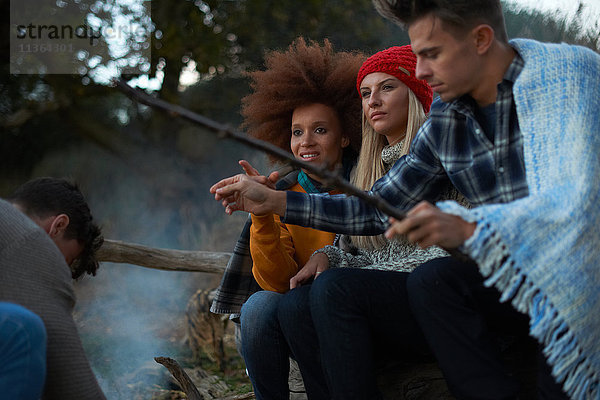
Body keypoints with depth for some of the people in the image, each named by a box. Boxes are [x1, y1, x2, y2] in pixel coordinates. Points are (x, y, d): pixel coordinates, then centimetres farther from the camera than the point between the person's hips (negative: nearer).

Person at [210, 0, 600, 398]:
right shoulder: (444, 123, 4)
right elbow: (379, 209, 10)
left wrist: (468, 227, -43)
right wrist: (273, 200, 4)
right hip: (515, 278, 5)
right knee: (430, 280, -22)